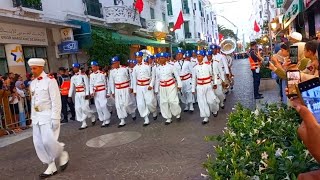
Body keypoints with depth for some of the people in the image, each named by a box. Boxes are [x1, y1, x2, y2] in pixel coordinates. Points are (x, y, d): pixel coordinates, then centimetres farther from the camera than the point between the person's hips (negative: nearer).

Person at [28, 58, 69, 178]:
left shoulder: (50, 80, -11)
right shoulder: (32, 83, 12)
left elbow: (56, 101, -15)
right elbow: (33, 101, 17)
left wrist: (55, 118, -19)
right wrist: (33, 118, 15)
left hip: (48, 116, -8)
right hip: (37, 117, 8)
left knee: (48, 141, -14)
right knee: (38, 144, 6)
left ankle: (63, 155, 15)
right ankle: (51, 167, 16)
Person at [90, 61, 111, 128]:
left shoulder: (102, 74, -5)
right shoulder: (91, 75, 8)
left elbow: (106, 83, 0)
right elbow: (91, 85, 9)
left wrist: (107, 93, 1)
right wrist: (91, 92, -4)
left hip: (102, 92, -5)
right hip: (95, 93, 5)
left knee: (103, 106, -11)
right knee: (98, 108, 4)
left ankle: (107, 120, 5)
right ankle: (103, 121, 14)